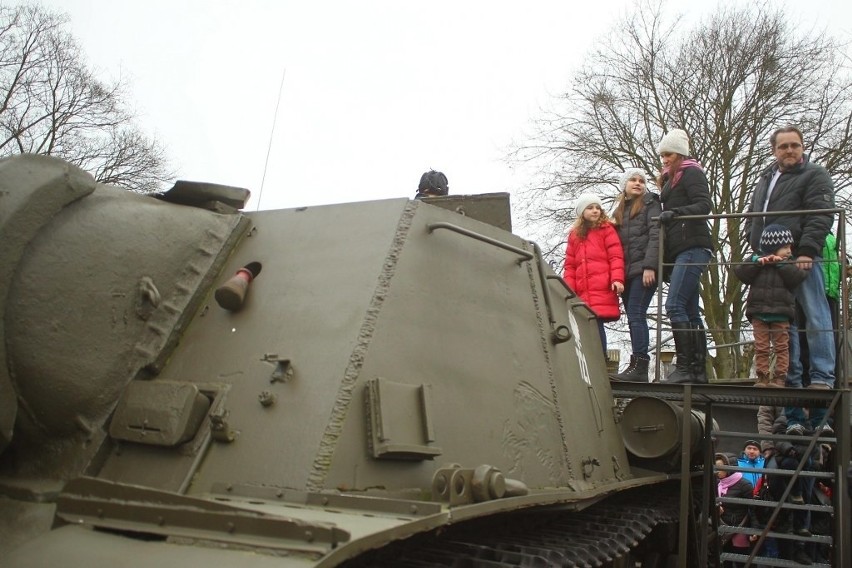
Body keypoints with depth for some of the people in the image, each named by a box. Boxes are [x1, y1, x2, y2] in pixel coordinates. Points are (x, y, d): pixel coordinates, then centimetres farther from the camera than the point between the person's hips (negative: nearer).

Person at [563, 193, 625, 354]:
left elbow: (616, 257, 0)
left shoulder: (606, 229, 9)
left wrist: (617, 279, -14)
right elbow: (570, 265, 19)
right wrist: (568, 288, 7)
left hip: (603, 292, -4)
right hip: (583, 293, 4)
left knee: (596, 324, -13)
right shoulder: (574, 235, 20)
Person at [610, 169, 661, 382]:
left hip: (643, 270, -6)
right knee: (634, 317, 3)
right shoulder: (619, 211, 23)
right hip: (626, 272, 6)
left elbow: (655, 235, -6)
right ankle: (639, 368, 3)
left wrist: (649, 266, -17)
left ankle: (639, 365, -19)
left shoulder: (650, 203, 6)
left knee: (635, 315, -16)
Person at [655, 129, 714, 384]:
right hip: (679, 251, 10)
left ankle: (684, 367, -20)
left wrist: (675, 212, -26)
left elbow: (705, 204, -17)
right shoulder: (671, 179, 24)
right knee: (690, 311, 6)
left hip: (692, 248, -10)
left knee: (674, 306, -18)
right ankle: (699, 370, 7)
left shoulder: (691, 173, -1)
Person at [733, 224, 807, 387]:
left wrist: (782, 263, -14)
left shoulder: (789, 264, 5)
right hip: (759, 314, 0)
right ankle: (762, 378, 9)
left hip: (781, 314, 0)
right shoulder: (756, 261, 4)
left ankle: (780, 378, 6)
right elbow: (739, 272, -9)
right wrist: (757, 262, -19)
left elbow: (798, 278, -13)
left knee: (781, 347, 1)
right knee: (761, 348, 4)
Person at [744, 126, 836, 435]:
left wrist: (807, 251, -18)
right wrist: (756, 248, 10)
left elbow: (820, 217, -8)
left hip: (803, 260, -6)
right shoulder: (765, 180, 24)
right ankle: (791, 381, 10)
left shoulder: (815, 176, 4)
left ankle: (822, 378, -3)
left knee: (817, 321, -5)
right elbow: (752, 219, 25)